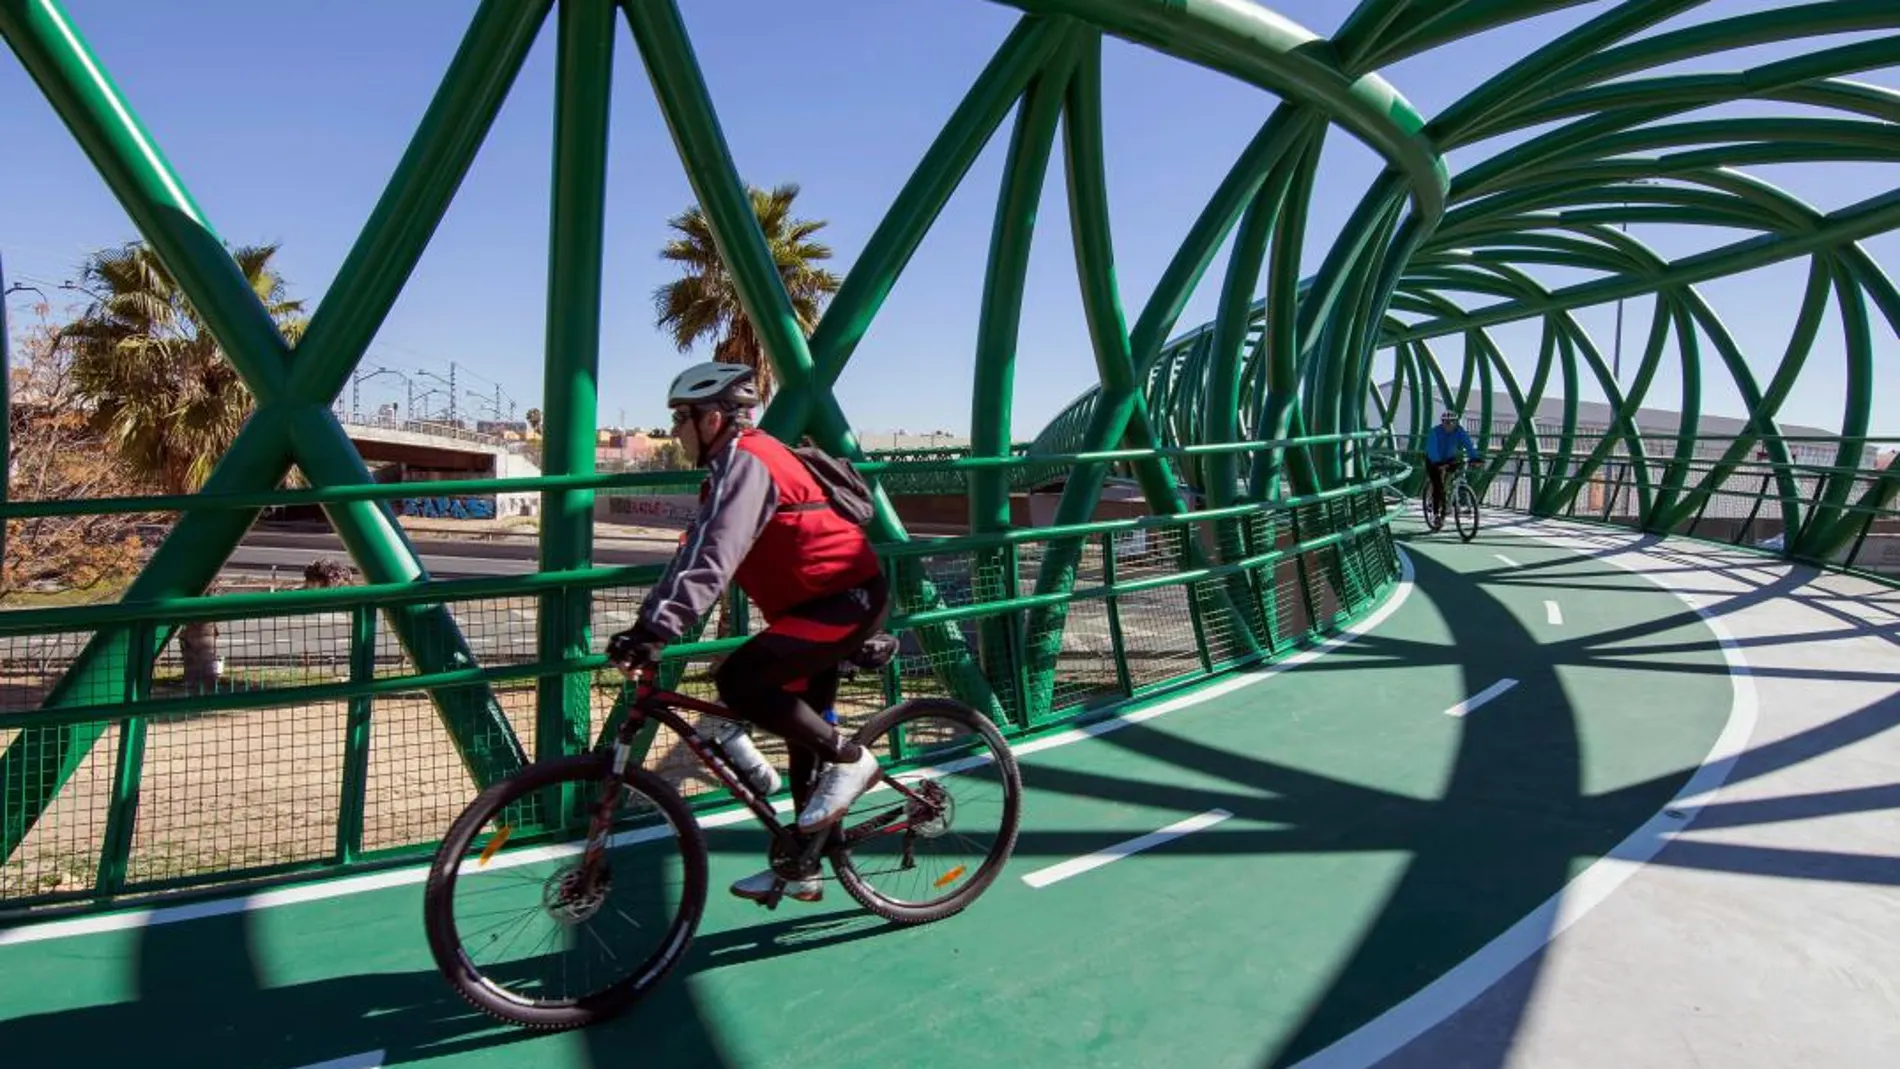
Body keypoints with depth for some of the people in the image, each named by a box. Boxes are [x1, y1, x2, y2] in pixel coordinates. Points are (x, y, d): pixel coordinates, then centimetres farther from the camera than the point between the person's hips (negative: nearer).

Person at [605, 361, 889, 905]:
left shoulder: (745, 463, -17)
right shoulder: (735, 464, 15)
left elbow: (711, 561, -29)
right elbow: (694, 554, 14)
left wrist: (655, 632, -34)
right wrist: (645, 627, 8)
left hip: (846, 599, -11)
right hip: (829, 599, 11)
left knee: (738, 681, -23)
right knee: (804, 732, 14)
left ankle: (850, 758, -8)